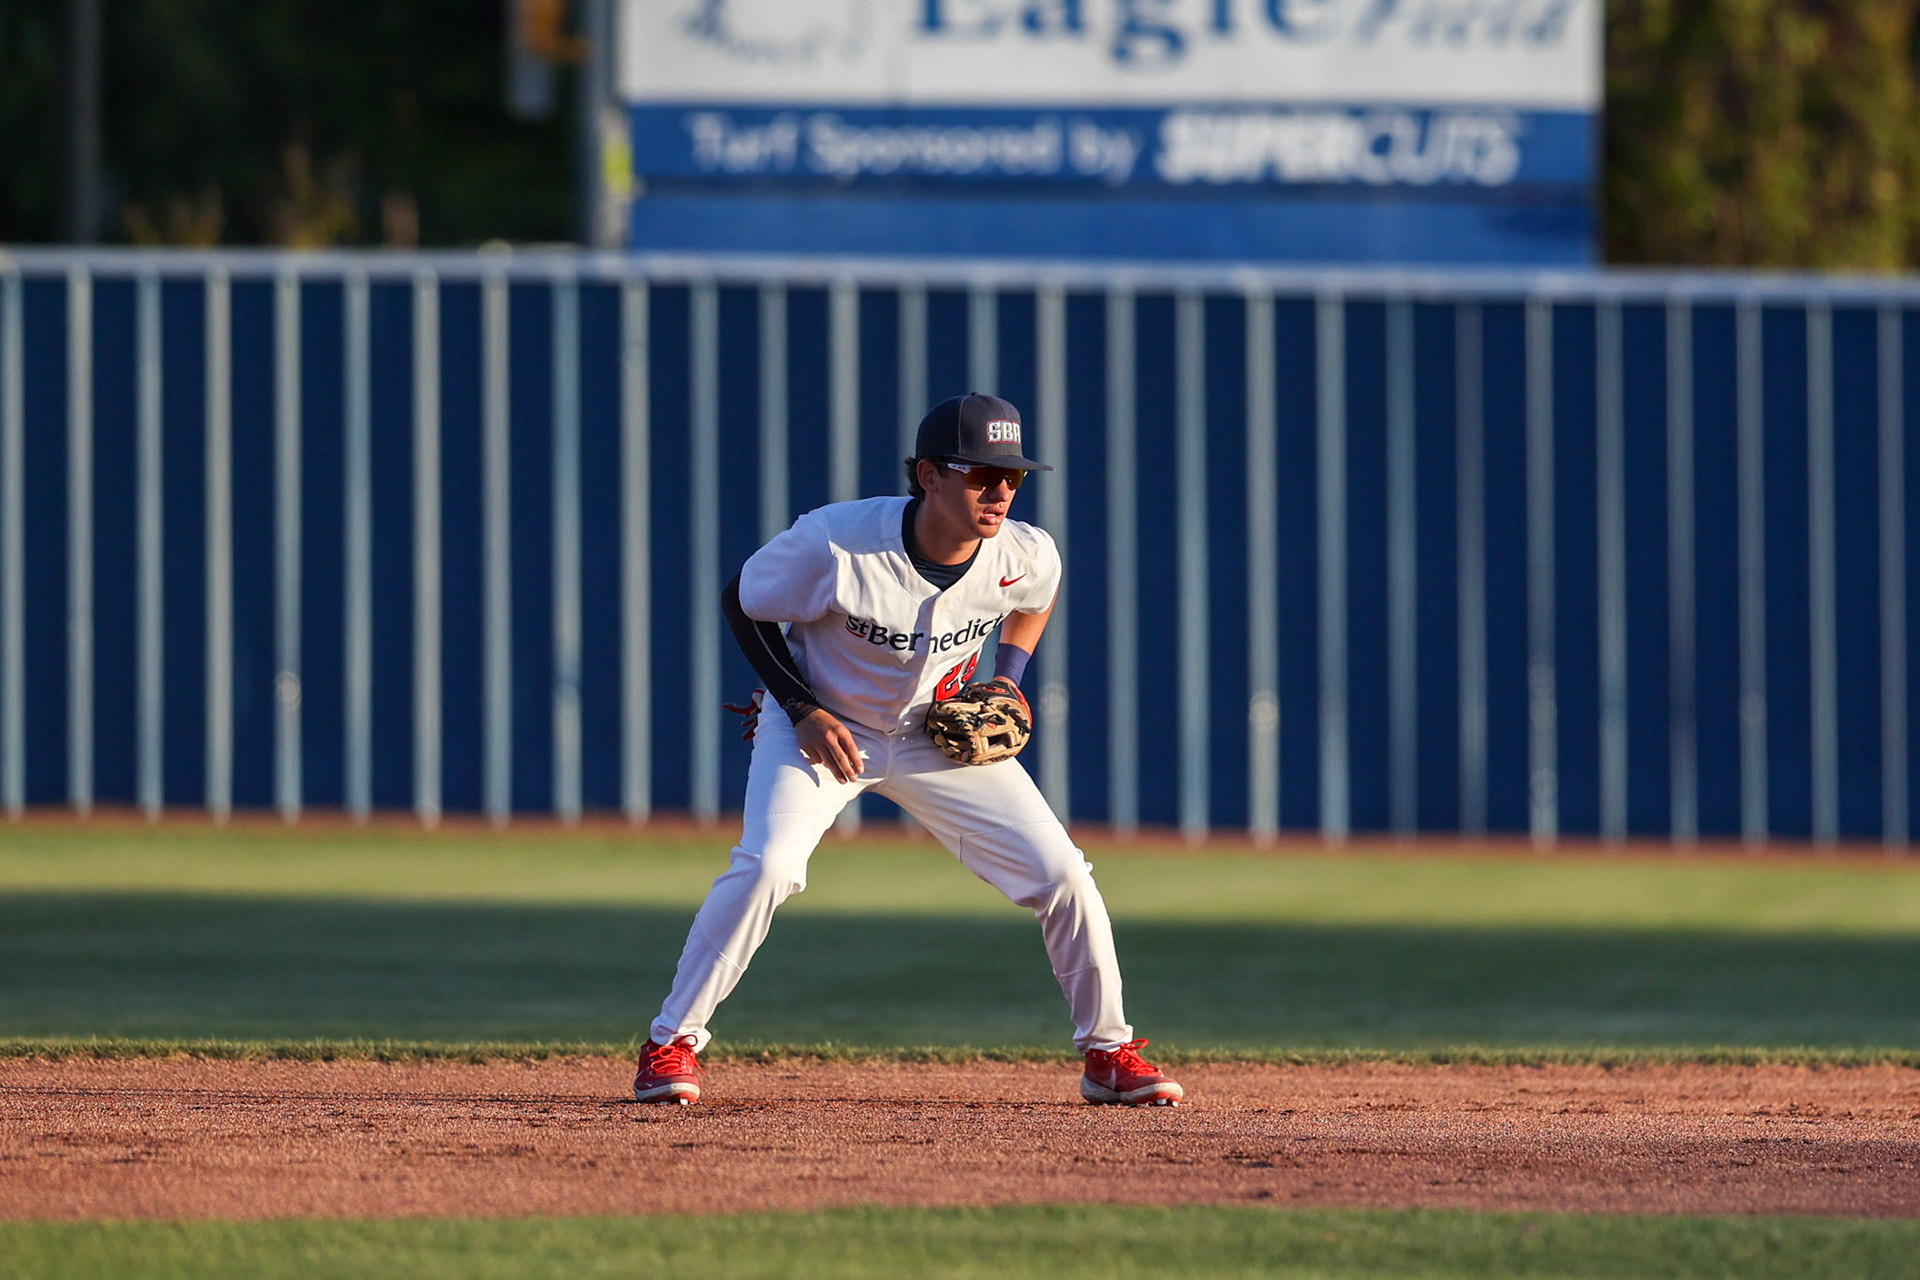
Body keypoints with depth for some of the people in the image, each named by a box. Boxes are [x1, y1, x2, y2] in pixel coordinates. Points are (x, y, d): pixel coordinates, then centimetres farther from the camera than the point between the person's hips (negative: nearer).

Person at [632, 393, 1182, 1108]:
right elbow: (742, 602, -13)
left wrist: (1009, 677, -6)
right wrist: (803, 710, -20)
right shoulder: (835, 542, -31)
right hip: (821, 724, -3)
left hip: (941, 732, 3)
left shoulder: (1026, 556, -18)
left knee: (1062, 875, -6)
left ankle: (1107, 1054, 12)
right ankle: (671, 1046, -13)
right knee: (767, 866, -26)